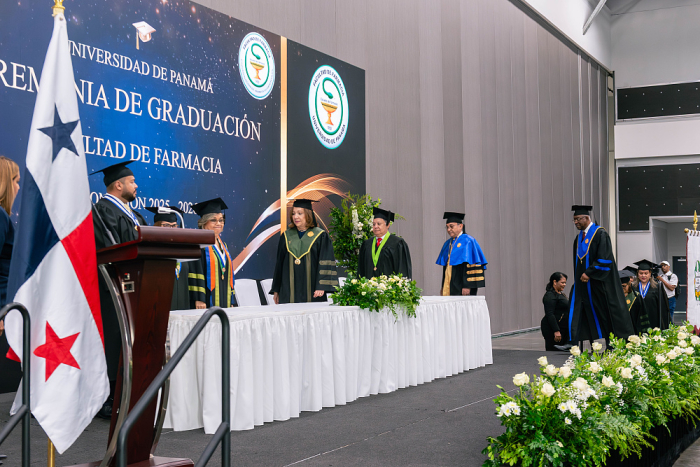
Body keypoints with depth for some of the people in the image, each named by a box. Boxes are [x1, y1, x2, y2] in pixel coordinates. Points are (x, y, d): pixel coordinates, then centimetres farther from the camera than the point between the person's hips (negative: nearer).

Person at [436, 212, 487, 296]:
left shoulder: (468, 241, -7)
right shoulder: (448, 244, 17)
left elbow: (471, 266, -14)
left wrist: (467, 286, -21)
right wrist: (443, 287, 15)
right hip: (450, 287, 7)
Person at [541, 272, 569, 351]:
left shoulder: (561, 294, 18)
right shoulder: (550, 295, -13)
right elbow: (549, 315, -20)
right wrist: (556, 331, -24)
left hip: (563, 329, 10)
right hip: (552, 329, -10)